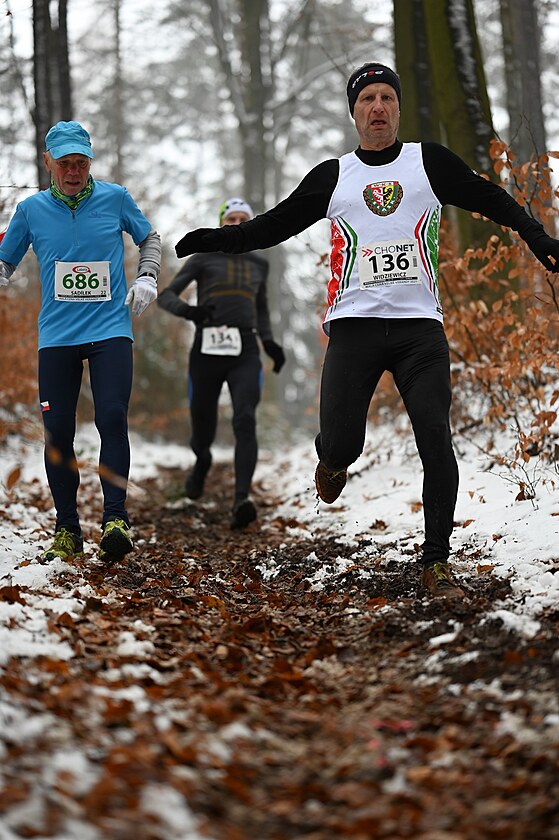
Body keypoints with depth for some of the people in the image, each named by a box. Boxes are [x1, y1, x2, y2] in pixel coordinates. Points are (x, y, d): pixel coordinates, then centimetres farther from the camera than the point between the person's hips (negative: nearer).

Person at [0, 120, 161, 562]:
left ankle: (116, 518, -14)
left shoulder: (115, 198, 4)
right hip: (56, 335, 2)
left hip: (111, 330, -1)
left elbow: (150, 238, 19)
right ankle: (67, 530, 11)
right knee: (58, 431, 0)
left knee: (112, 418, -17)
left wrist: (147, 278, 2)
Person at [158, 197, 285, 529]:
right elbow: (166, 295, 1)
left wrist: (269, 342, 13)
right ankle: (202, 462, 47)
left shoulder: (259, 264, 18)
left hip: (245, 353, 1)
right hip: (207, 350, -1)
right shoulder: (205, 258, 7)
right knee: (202, 431, 9)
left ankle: (243, 499, -35)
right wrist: (187, 311, -21)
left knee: (245, 420, -23)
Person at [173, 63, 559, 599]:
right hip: (354, 327, 0)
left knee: (435, 439, -13)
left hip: (420, 326, 0)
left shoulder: (430, 162, 10)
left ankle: (436, 562, -4)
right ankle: (332, 460, 32)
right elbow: (272, 227, 17)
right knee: (342, 445, -8)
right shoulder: (332, 177, 12)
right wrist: (211, 241, 7)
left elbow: (493, 201, 14)